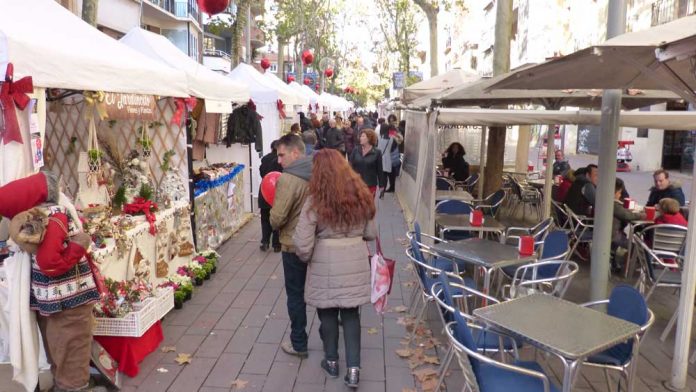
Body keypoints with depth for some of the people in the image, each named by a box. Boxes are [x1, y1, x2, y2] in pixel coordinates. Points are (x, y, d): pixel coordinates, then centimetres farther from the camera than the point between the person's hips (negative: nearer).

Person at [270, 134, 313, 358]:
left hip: (294, 245, -6)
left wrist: (275, 223, -1)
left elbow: (276, 219, -22)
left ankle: (299, 344, 20)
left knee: (296, 294, 8)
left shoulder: (287, 179, -22)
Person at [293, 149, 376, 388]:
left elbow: (302, 244, -15)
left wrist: (307, 258, 6)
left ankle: (332, 362, 33)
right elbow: (371, 234, 7)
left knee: (327, 313, 16)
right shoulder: (361, 196, -3)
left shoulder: (315, 202, -14)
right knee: (351, 314, 14)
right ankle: (353, 369, 13)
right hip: (355, 263, 3)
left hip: (326, 265, -3)